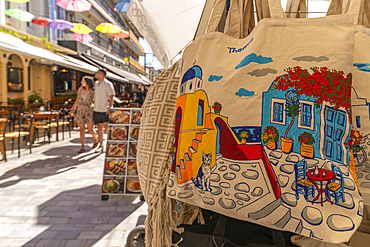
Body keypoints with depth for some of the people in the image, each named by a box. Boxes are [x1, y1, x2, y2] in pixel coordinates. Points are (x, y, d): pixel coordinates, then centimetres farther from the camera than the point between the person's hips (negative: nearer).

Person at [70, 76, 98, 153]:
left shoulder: (93, 92, -12)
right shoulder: (80, 89, -4)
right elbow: (77, 101, 7)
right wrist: (72, 110, 12)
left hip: (89, 112, -3)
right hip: (80, 112, 3)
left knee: (90, 130, 0)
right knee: (82, 130, 5)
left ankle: (96, 139, 33)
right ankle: (82, 147, 16)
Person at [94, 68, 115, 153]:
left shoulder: (108, 84, -7)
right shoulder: (95, 83, 13)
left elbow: (111, 97, -12)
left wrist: (109, 108, -23)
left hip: (105, 110, -6)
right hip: (96, 110, 6)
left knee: (107, 128, -6)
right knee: (99, 128, 9)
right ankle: (101, 146, 15)